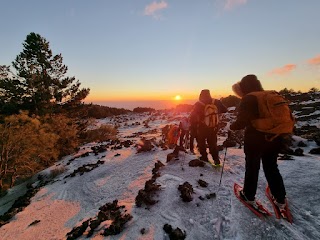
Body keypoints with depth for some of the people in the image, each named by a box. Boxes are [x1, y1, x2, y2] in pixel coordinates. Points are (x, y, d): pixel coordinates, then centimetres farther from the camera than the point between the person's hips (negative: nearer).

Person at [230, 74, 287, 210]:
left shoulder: (247, 100, -14)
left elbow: (241, 122, -19)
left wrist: (232, 126, 0)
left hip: (255, 141, -6)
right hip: (274, 140, 6)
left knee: (252, 168, 11)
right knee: (271, 168, 21)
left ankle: (249, 196, 28)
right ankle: (280, 200, 30)